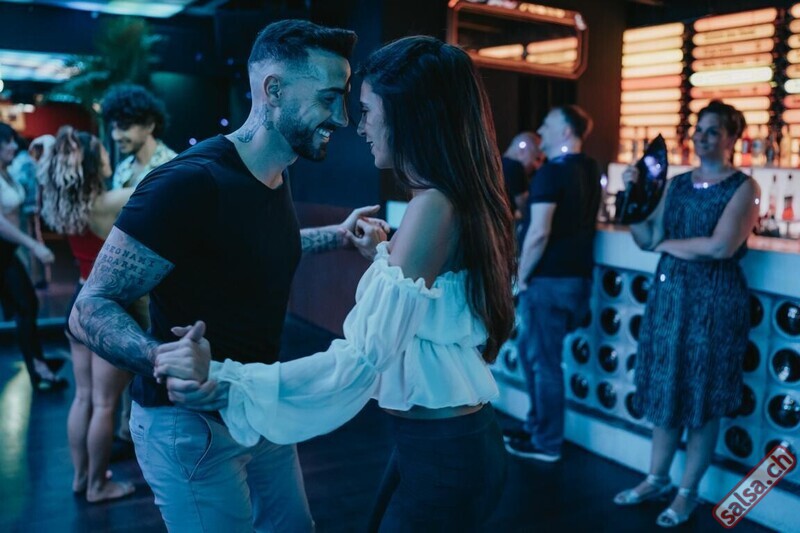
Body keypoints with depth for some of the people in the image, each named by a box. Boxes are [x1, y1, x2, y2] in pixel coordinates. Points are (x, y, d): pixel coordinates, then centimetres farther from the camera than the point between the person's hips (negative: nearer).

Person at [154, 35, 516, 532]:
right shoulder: (457, 199, 7)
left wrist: (225, 381, -26)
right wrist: (385, 257, 23)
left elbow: (361, 360, -28)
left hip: (441, 453, -9)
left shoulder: (433, 206, -23)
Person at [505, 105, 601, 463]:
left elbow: (539, 233, -21)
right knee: (530, 349, 20)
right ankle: (536, 425, 30)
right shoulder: (590, 170, 11)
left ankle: (546, 444, 15)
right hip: (578, 276, 9)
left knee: (542, 361, 3)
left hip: (549, 279, -9)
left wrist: (521, 276, -11)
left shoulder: (551, 171, -15)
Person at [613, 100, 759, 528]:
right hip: (669, 293, 5)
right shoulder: (678, 184, 10)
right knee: (666, 389, 12)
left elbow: (721, 246, -21)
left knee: (703, 397, 5)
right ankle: (657, 479, 27)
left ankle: (688, 492, 19)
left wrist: (670, 244, -8)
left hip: (715, 299, -5)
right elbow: (647, 239, 4)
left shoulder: (743, 187, -7)